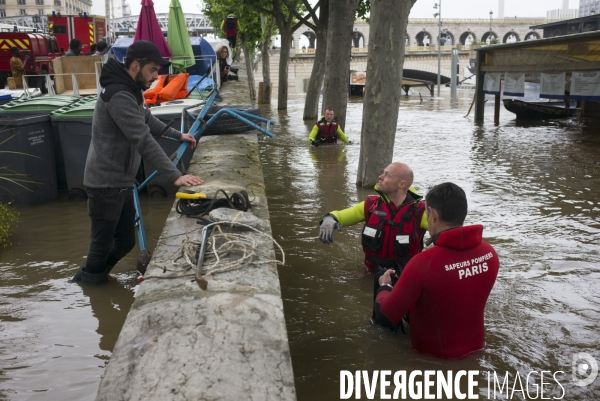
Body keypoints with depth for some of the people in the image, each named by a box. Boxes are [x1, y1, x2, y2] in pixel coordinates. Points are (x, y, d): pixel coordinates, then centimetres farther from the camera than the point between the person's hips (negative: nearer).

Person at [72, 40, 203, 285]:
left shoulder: (131, 91, 11)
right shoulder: (119, 96, -23)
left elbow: (148, 120, 29)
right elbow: (144, 141, -30)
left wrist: (178, 135, 34)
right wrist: (175, 176, -32)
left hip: (121, 182, 10)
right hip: (106, 184, -10)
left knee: (125, 241, 17)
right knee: (102, 244, 2)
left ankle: (89, 279, 34)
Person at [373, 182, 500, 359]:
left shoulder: (423, 263, -30)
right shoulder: (489, 253, -12)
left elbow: (385, 317, -20)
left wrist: (384, 287, 0)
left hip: (434, 356, -5)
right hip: (475, 348, 5)